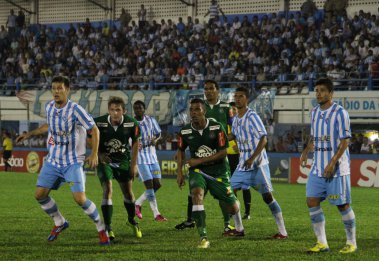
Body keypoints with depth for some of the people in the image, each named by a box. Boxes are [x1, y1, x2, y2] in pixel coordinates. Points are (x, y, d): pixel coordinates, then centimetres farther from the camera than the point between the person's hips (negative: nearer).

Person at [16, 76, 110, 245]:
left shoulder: (75, 110, -18)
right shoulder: (49, 107, 0)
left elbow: (94, 129, -12)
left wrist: (94, 154, -19)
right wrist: (30, 134, 21)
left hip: (73, 162, -6)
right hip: (53, 160, 6)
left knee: (79, 198, -17)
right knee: (40, 194, -1)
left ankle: (101, 228, 3)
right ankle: (59, 223, 23)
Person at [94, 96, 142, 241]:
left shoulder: (132, 124, -16)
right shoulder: (99, 123, -21)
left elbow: (135, 142, 1)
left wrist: (133, 164, 2)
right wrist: (99, 154, -16)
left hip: (123, 160, 2)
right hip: (105, 160, -2)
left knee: (128, 192, 8)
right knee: (107, 190, -17)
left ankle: (132, 220, 35)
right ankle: (108, 228, -11)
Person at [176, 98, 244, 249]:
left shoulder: (216, 128, -16)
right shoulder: (185, 132, -6)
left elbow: (223, 152, -15)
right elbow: (181, 150, 13)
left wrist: (199, 161, -19)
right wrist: (179, 172, 5)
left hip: (218, 170, -1)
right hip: (197, 170, 1)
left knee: (232, 207, 7)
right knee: (197, 194, -30)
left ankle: (239, 228, 43)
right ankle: (203, 237, -29)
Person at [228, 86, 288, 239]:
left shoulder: (252, 116, -14)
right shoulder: (236, 119, 9)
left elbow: (263, 139, -20)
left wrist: (252, 159, -26)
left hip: (258, 163, -8)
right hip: (243, 164, 8)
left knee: (267, 196, -10)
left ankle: (282, 231, -4)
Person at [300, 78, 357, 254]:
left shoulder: (340, 113, -10)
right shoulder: (314, 112, 11)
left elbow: (345, 141, -13)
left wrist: (333, 163, -21)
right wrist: (306, 150, 4)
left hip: (337, 168, -7)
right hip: (318, 168, 7)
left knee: (343, 205, -1)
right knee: (312, 201, -2)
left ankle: (351, 243, 13)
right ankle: (322, 243, 4)